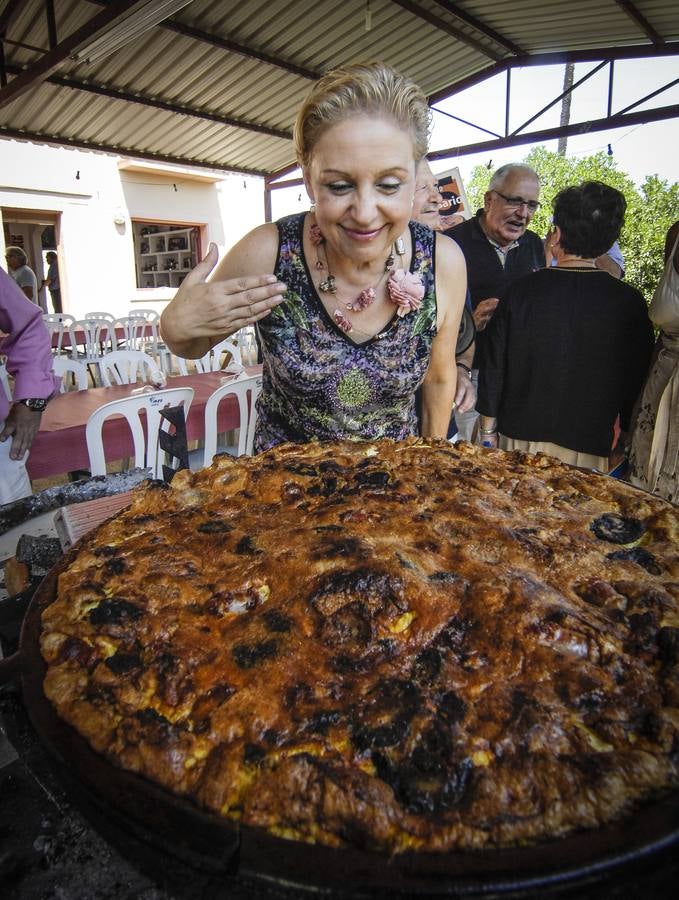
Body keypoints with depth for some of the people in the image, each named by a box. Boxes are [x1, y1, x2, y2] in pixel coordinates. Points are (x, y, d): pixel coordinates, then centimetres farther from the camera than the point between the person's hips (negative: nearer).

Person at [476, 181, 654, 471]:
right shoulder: (629, 302, -7)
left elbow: (494, 366, -3)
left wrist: (488, 430, 8)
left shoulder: (521, 291, -8)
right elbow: (637, 379, -1)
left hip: (519, 438, 1)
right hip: (588, 449, 0)